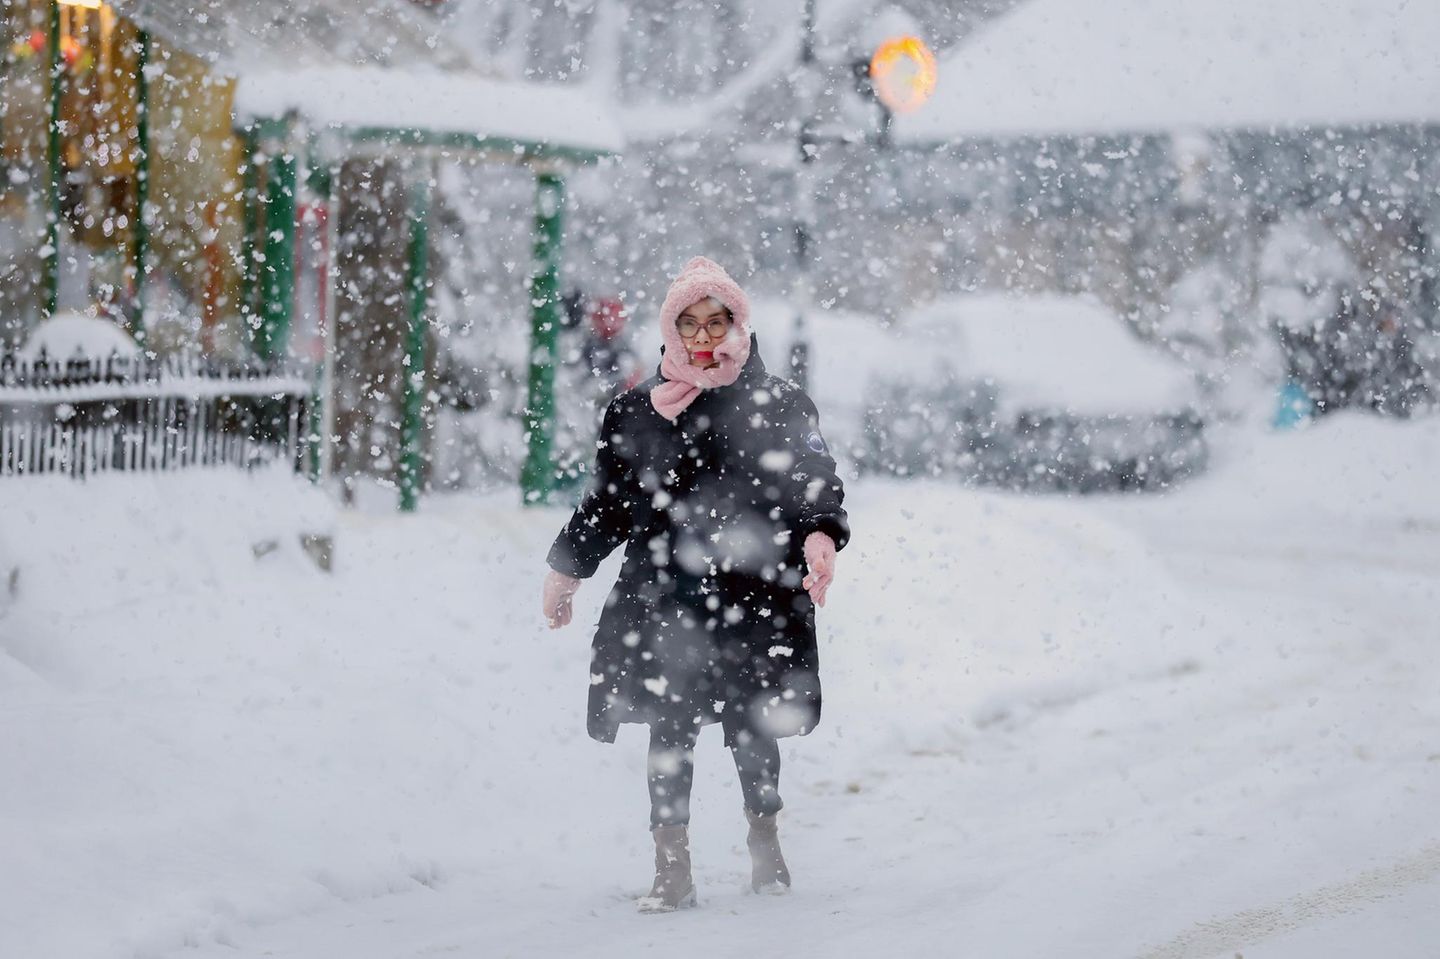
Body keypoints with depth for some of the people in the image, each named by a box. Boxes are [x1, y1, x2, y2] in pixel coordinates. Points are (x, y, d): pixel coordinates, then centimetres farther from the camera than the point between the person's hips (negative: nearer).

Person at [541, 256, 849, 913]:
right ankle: (672, 868, 1)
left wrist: (820, 538, -24)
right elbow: (607, 500, 18)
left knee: (753, 727, 7)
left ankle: (765, 842, 29)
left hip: (754, 595, -1)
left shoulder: (779, 404, 4)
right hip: (662, 599, 1)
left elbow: (815, 482, -4)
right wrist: (565, 573, 21)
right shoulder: (635, 411, 10)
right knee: (669, 730, -2)